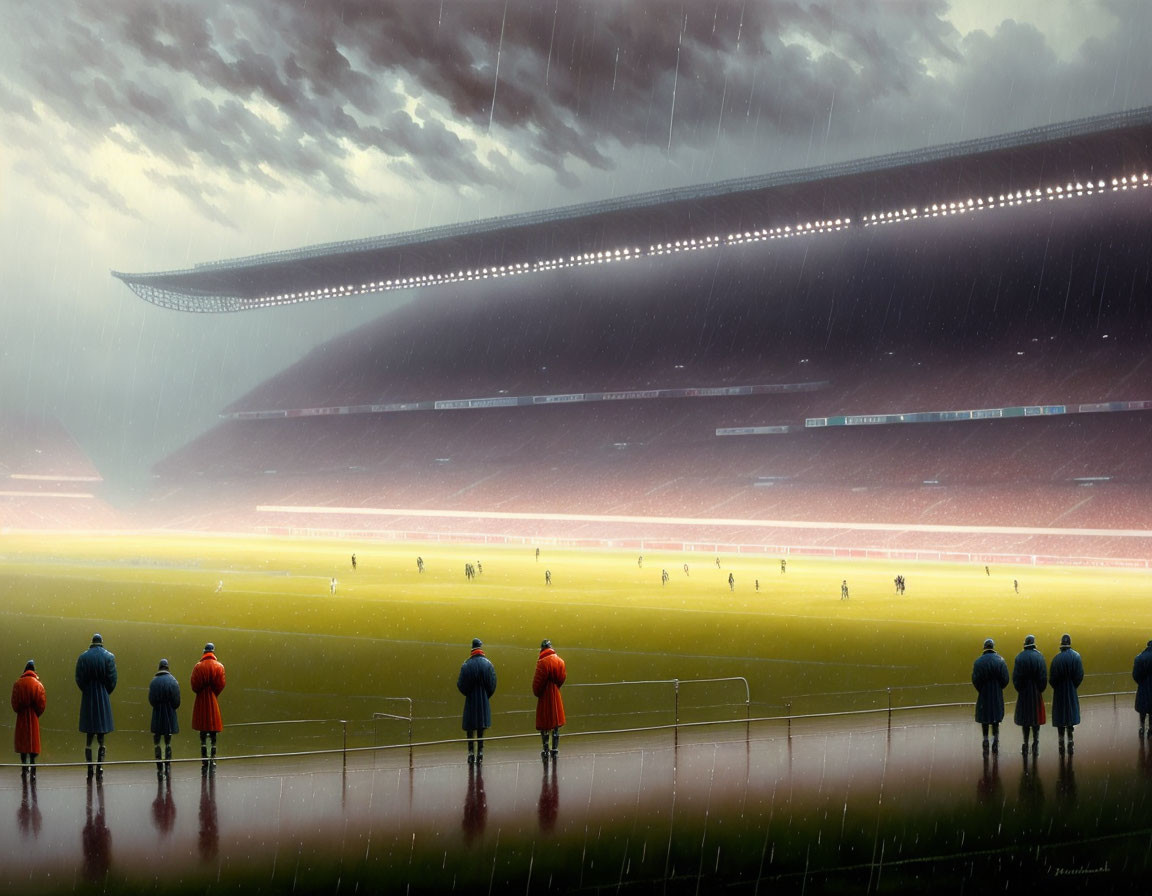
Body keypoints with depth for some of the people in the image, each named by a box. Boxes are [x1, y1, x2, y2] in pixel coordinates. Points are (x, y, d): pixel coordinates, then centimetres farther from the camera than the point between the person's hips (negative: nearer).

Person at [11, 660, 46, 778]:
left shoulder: (18, 684, -7)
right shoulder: (38, 684, -7)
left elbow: (14, 702, -4)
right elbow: (42, 703, -7)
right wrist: (37, 713, 10)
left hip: (21, 718, 0)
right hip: (33, 718, 0)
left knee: (22, 742, 9)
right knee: (33, 741, 4)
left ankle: (24, 769, 10)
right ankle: (32, 769, -1)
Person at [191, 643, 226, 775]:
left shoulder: (198, 667, -4)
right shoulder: (219, 666, -4)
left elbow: (194, 685, -5)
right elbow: (221, 685, -5)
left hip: (201, 704, 0)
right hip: (214, 703, 0)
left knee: (203, 736, 4)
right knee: (213, 735, 4)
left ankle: (204, 763, 3)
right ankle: (212, 762, 1)